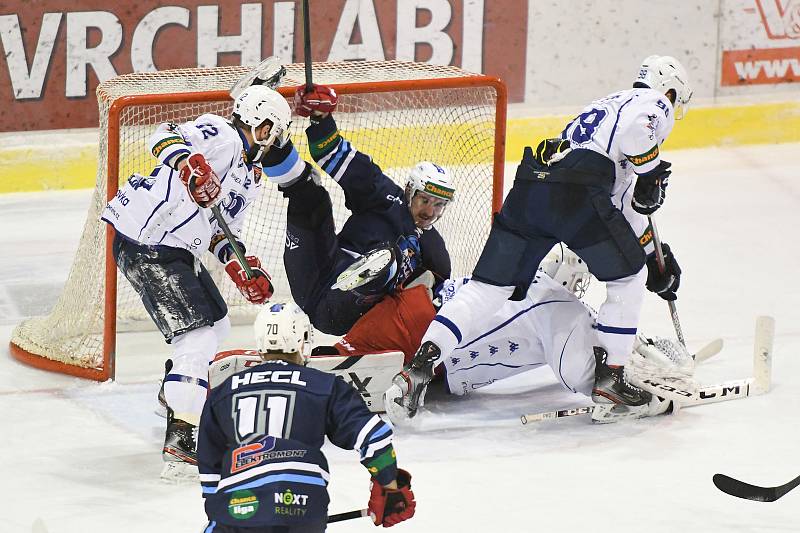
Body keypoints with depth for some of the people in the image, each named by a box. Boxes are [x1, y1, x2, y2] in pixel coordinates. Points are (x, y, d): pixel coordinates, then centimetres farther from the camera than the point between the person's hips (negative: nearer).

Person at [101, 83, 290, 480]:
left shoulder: (251, 176, 20)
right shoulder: (222, 137, -11)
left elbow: (222, 228, 23)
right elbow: (166, 137, -25)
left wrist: (241, 267, 7)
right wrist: (190, 163, -44)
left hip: (178, 251, 11)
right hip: (148, 248, -11)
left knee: (216, 324, 24)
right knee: (197, 339, -14)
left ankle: (176, 389, 51)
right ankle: (180, 444, -17)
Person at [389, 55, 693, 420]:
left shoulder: (606, 105, 40)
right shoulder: (656, 104, 15)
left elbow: (625, 202, 44)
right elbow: (635, 130, -13)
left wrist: (654, 253, 46)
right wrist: (652, 174, 0)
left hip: (528, 186, 7)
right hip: (576, 194, -7)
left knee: (488, 287, 6)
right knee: (628, 279, 13)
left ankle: (420, 365, -7)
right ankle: (609, 378, 9)